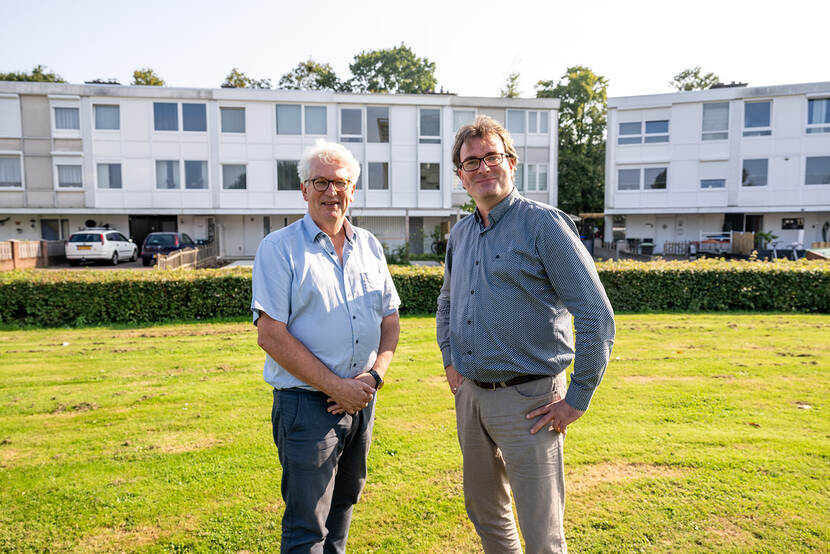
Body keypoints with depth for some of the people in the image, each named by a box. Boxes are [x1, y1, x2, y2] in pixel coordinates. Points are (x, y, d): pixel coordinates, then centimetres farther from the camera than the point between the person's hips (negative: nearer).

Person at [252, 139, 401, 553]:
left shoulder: (370, 246, 9)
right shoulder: (279, 248, -7)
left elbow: (390, 321, 11)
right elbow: (270, 335, -14)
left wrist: (374, 375, -6)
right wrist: (337, 386, -17)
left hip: (361, 400, 6)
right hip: (306, 405, -5)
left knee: (343, 504, 21)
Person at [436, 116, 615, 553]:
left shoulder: (543, 224, -12)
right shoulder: (460, 234, 9)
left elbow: (596, 316, -15)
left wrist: (578, 399, -14)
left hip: (528, 401, -6)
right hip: (470, 394, 7)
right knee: (485, 514, 21)